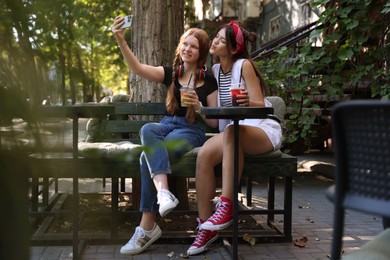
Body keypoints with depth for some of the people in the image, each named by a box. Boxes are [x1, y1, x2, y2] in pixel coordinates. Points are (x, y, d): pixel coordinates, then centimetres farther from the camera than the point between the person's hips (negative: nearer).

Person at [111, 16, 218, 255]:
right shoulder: (171, 73, 13)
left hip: (192, 131, -3)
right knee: (147, 130, -35)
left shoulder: (208, 80, 5)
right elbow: (138, 68, -6)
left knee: (148, 158, -31)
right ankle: (163, 191, -54)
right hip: (167, 125, 4)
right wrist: (121, 40, -20)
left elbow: (215, 122, 5)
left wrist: (198, 106, -15)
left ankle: (147, 227, -29)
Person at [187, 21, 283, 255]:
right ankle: (206, 226, -19)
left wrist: (247, 102, -33)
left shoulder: (244, 65, -7)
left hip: (263, 129, -5)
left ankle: (227, 207, -35)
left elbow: (261, 106, -12)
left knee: (231, 132, -39)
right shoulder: (215, 70, 11)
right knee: (204, 154, -25)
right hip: (234, 131, 5)